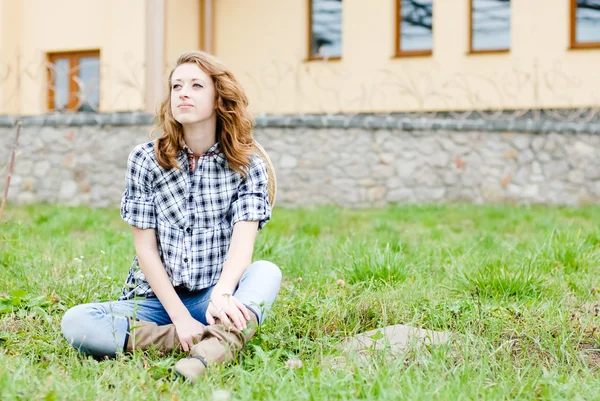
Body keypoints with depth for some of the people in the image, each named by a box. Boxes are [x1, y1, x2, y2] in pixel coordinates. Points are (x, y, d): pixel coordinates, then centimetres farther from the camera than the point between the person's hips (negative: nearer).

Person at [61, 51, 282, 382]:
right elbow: (146, 247, -3)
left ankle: (210, 350, -53)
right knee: (75, 323, -26)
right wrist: (181, 317, -15)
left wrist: (221, 295, -36)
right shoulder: (145, 160, 1)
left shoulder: (248, 165, 1)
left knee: (267, 271, -31)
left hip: (215, 299, -1)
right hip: (155, 299, 1)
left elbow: (243, 241, -14)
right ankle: (218, 339, -30)